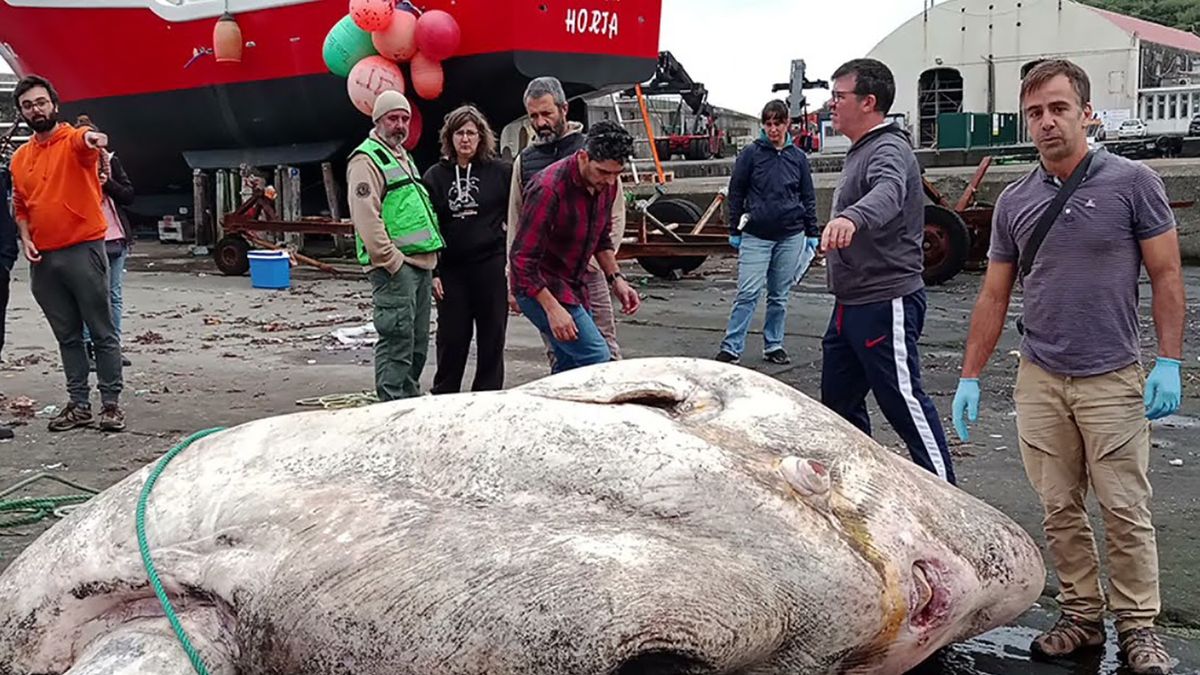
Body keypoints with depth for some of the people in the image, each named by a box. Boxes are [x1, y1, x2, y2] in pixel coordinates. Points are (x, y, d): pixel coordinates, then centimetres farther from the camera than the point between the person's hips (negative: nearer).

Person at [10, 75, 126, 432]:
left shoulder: (74, 140, -5)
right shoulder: (19, 158, 12)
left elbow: (85, 140, -30)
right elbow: (20, 207, 21)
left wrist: (93, 138, -54)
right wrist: (26, 238, 3)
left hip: (83, 250, -6)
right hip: (43, 258, 6)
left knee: (102, 332, 0)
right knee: (67, 335, 12)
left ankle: (111, 403, 5)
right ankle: (79, 404, 18)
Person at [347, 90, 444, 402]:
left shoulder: (403, 157, 23)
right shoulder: (366, 160, -8)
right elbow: (366, 217, -18)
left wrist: (430, 258, 20)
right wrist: (391, 261, -20)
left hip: (420, 264, 10)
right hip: (393, 265, -10)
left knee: (418, 343, 14)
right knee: (397, 341, -11)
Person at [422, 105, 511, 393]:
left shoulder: (500, 172, 2)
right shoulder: (435, 177, 5)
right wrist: (432, 272, -2)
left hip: (491, 268, -1)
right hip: (451, 270, 1)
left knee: (492, 339, 5)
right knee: (451, 340, 5)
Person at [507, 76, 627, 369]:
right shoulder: (525, 160, 12)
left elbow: (615, 215, 2)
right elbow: (515, 223, 14)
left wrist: (595, 259, -10)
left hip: (586, 270, -3)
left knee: (604, 351, -4)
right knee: (557, 355, 6)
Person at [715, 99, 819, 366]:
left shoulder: (798, 157, 8)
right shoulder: (751, 153, -1)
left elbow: (808, 197, 13)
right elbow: (736, 192, 2)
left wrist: (812, 233, 10)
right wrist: (734, 230, 0)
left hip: (791, 236, 3)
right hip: (756, 236, -3)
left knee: (780, 295, 9)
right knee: (748, 293, -7)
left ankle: (773, 346, 19)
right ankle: (731, 348, -4)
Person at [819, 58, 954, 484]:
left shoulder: (889, 150, -17)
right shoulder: (861, 151, 16)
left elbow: (887, 194, -41)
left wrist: (850, 218, -59)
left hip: (885, 304, -10)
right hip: (851, 305, 10)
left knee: (903, 400, -6)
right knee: (838, 400, 14)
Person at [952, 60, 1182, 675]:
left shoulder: (1132, 183, -5)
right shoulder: (1014, 202, 5)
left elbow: (1166, 275, -3)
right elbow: (994, 296, 10)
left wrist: (1169, 362, -10)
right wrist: (970, 377, 7)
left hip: (1112, 381, -3)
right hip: (1039, 382, 4)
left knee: (1126, 512, 2)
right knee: (1060, 510, 9)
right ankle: (1081, 616, 21)